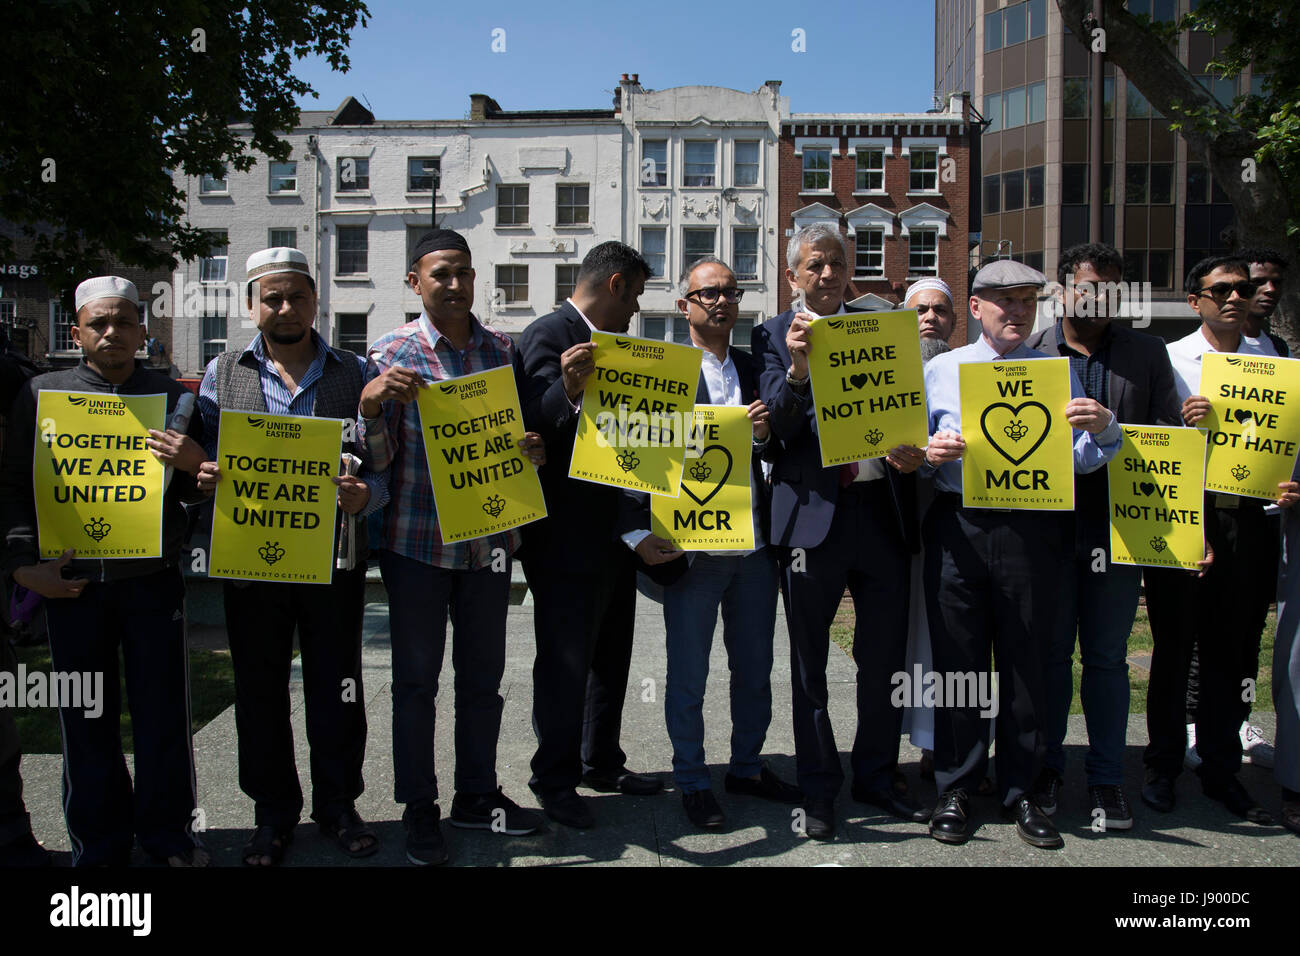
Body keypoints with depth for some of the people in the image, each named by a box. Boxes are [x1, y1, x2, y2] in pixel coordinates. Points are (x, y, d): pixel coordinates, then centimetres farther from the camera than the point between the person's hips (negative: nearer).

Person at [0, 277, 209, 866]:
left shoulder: (172, 398, 9)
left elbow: (200, 493, 12)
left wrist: (196, 463, -10)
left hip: (153, 580, 0)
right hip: (71, 584, 0)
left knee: (163, 713, 5)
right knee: (86, 718, 9)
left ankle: (167, 830, 23)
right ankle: (99, 844, 23)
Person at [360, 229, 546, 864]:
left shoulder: (504, 349, 6)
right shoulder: (391, 355, -4)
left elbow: (522, 428, 14)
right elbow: (378, 460, -6)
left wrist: (534, 448, -9)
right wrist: (371, 406, -25)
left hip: (489, 538, 3)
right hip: (418, 541, -3)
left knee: (483, 675, 13)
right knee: (416, 679, 6)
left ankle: (477, 796, 29)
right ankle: (419, 810, 20)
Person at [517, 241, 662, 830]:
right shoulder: (548, 336, -13)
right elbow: (536, 424, -25)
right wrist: (568, 390, -44)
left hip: (613, 533, 10)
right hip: (566, 540, -10)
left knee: (610, 656, 18)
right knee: (565, 661, 0)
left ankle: (603, 764, 32)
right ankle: (555, 782, 14)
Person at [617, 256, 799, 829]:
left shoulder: (754, 368, 12)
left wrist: (766, 431, -8)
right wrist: (638, 531, -15)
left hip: (755, 545, 5)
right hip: (691, 545, -5)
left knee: (755, 668, 16)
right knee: (688, 674, 6)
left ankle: (747, 767, 33)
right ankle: (692, 781, 22)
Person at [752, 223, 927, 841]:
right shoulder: (773, 337, 2)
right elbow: (779, 426, -9)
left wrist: (914, 449, -9)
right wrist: (797, 368, -27)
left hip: (883, 507, 3)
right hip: (813, 512, -3)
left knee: (885, 659, 11)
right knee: (810, 663, 7)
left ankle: (876, 779, 28)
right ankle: (818, 790, 21)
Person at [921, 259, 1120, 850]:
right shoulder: (941, 369, 11)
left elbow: (1082, 460, 4)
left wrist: (1101, 428, -16)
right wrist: (929, 450, -13)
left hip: (1034, 529, 0)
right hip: (958, 527, 0)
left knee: (1025, 662, 6)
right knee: (957, 659, 4)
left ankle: (1020, 793, 20)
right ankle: (955, 790, 17)